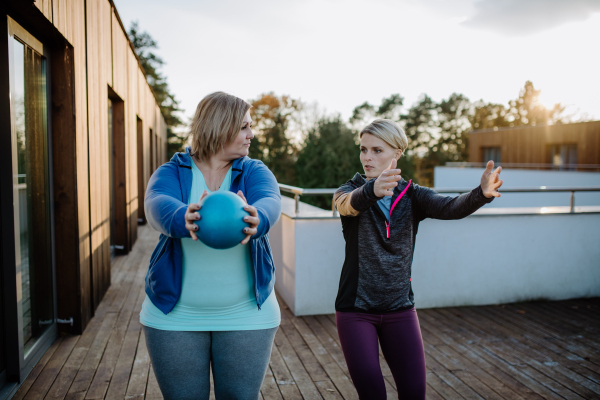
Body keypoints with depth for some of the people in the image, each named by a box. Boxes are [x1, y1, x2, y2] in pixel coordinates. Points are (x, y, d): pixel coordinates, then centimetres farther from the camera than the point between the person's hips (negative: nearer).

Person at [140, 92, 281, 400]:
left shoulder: (255, 172, 1)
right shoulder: (171, 174, -2)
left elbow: (269, 202, -21)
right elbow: (157, 206, -24)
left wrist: (256, 219, -46)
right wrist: (182, 219, -48)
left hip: (246, 316, 1)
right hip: (175, 316, 0)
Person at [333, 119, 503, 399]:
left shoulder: (412, 196, -1)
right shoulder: (349, 191, -6)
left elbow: (450, 208, -20)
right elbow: (348, 204, -31)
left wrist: (482, 194, -42)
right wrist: (372, 190, -54)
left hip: (400, 310, 2)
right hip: (356, 310, -2)